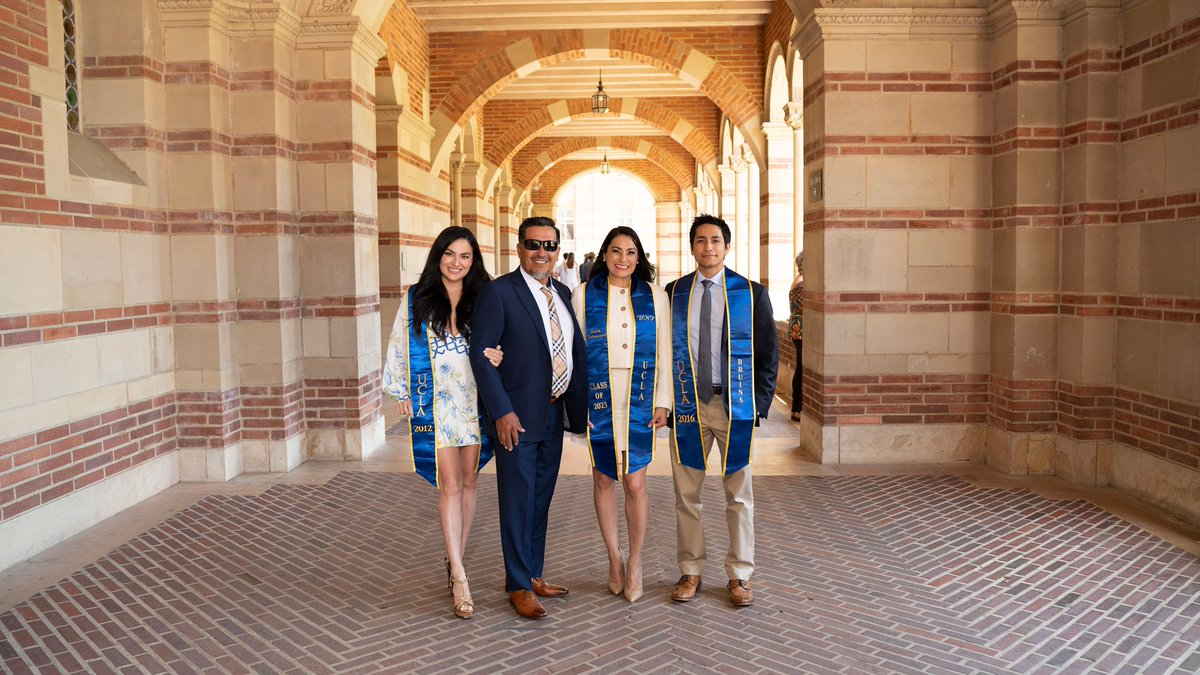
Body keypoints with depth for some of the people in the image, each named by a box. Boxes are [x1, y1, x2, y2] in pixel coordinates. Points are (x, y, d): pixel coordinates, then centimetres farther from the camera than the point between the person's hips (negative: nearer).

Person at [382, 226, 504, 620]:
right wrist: (401, 393, 4)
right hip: (435, 404, -2)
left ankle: (455, 559, 26)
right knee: (450, 486, -7)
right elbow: (399, 346, 7)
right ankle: (459, 578, -6)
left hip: (473, 400, 3)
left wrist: (495, 357, -10)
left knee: (468, 482, 9)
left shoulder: (481, 300, 6)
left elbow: (493, 344, 13)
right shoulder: (416, 299, 2)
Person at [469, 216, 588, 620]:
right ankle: (519, 586, 16)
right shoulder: (498, 292, -9)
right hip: (517, 418, -6)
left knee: (541, 500, 16)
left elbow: (577, 351, 13)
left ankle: (534, 574, 30)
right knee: (518, 502, 3)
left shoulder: (563, 294, 11)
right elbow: (480, 354, -13)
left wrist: (580, 405, 6)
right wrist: (502, 411, -18)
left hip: (554, 416, 6)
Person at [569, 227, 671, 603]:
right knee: (603, 478, 8)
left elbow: (664, 352, 6)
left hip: (640, 400, 0)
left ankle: (635, 565, 15)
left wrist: (663, 400, 1)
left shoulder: (654, 296, 6)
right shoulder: (584, 295, 4)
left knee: (635, 483, -2)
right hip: (598, 398, 0)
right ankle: (614, 559, 24)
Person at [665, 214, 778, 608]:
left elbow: (768, 354, 2)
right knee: (686, 495, 7)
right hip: (687, 405, 1)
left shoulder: (751, 294, 1)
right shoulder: (673, 294, 5)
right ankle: (690, 571, 21)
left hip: (736, 406, -1)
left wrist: (759, 406, -5)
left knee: (739, 496, 7)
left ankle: (739, 576, 20)